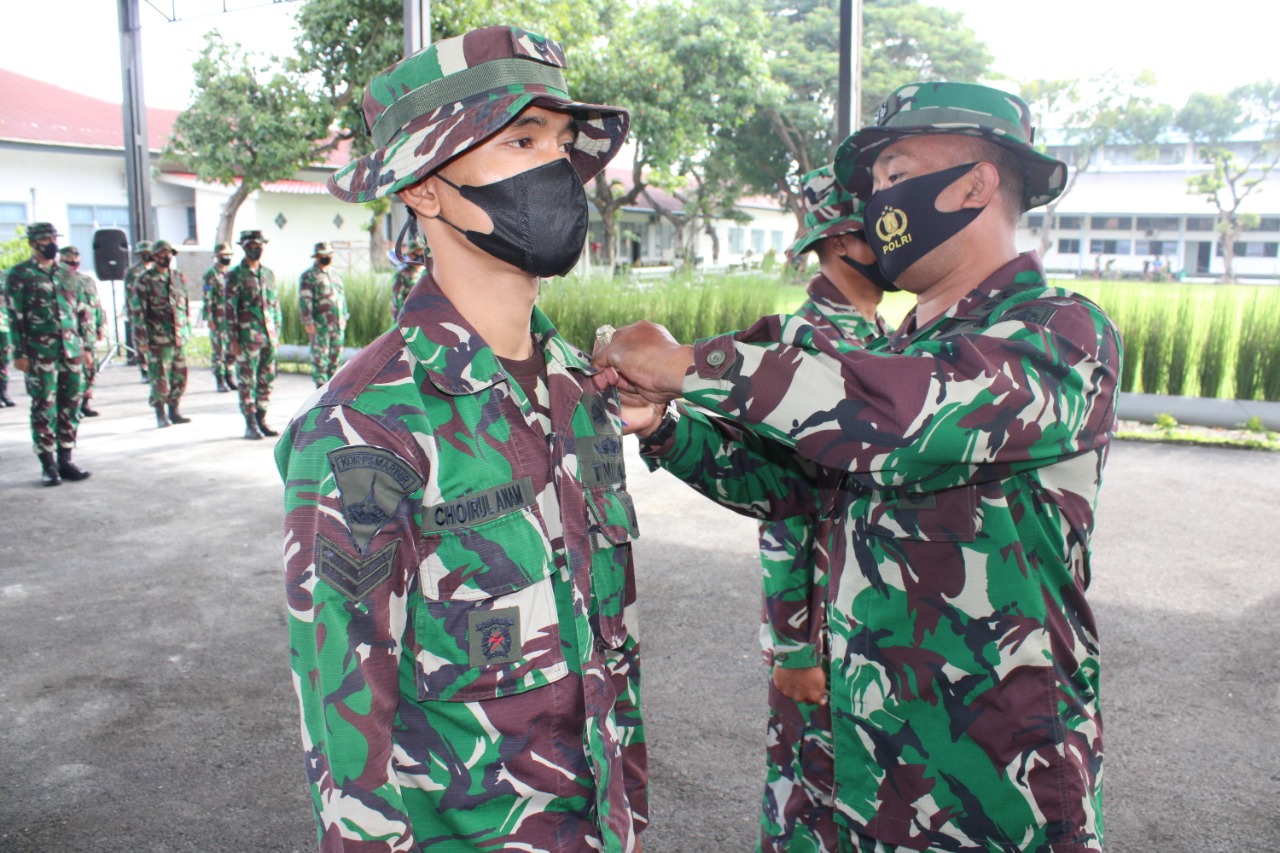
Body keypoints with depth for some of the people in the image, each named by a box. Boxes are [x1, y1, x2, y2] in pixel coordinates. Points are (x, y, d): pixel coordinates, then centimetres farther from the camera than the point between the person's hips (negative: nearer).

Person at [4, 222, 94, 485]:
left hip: (72, 352, 5)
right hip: (40, 354, -5)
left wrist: (85, 345, 13)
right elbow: (15, 317, -5)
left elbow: (80, 312, 17)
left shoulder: (65, 274, 14)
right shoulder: (19, 275, -1)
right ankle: (48, 466, 5)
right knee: (44, 409, -2)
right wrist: (20, 353, -10)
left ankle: (65, 460, 15)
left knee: (71, 407, 6)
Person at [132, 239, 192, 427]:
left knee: (180, 377, 7)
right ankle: (161, 415, 9)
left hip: (179, 338, 5)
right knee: (160, 379, -3)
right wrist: (142, 339, -10)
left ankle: (174, 411, 20)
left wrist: (187, 330, 15)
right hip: (158, 339, -5)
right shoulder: (145, 281, -4)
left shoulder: (179, 277, 13)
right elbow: (138, 312, -6)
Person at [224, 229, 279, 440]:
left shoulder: (269, 274, 13)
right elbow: (230, 309, -6)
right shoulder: (235, 275, -4)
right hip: (247, 338, -5)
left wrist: (277, 334, 12)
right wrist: (233, 340, -11)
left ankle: (261, 420, 17)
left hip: (269, 337, 5)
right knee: (247, 382, -1)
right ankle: (250, 425, 4)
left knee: (266, 380, 7)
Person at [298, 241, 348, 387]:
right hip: (320, 324, -6)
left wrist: (344, 316, 17)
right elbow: (304, 301, -10)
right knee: (320, 356, -4)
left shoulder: (335, 274, 17)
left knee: (335, 354, 8)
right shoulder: (309, 276, -5)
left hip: (338, 324, 6)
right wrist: (308, 322, -16)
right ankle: (321, 385, 0)